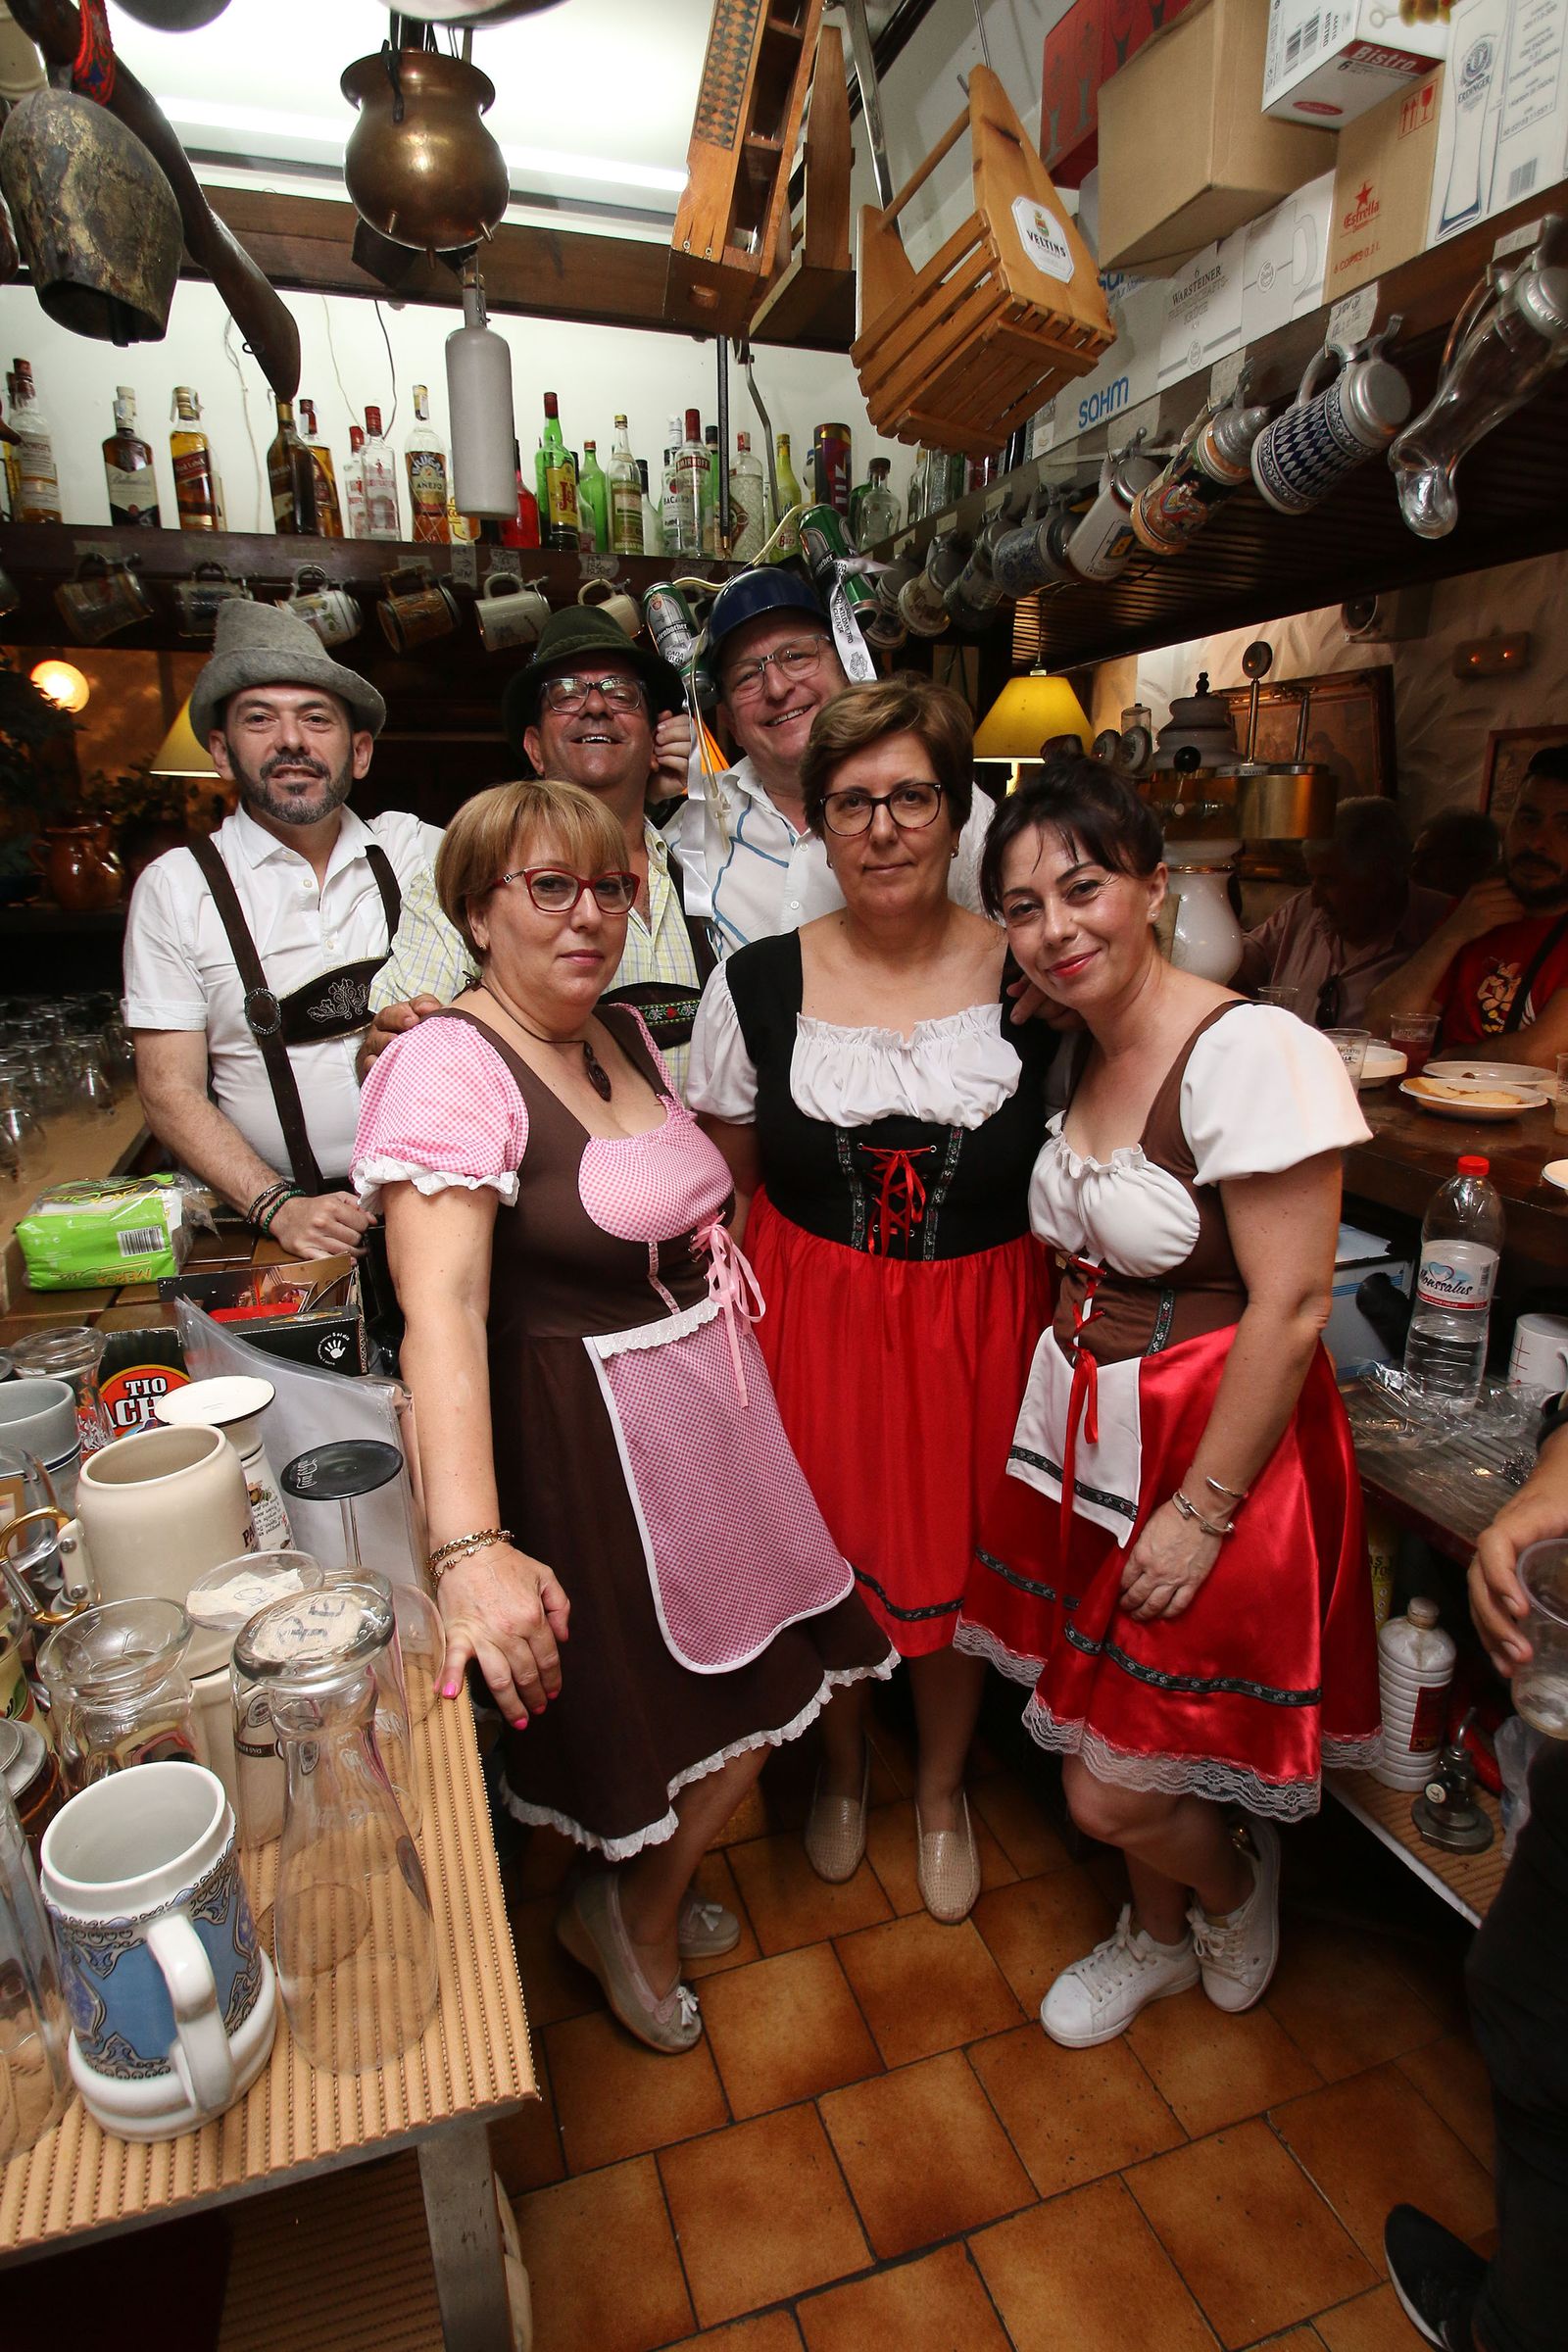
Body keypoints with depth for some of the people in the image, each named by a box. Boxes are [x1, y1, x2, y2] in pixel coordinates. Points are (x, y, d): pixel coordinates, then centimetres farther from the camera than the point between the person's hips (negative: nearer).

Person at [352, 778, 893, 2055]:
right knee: (738, 1707, 5)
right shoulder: (448, 1066, -20)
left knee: (768, 1666, 17)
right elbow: (441, 1311, -31)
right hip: (595, 1430, -8)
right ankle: (635, 1918, 36)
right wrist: (472, 1547, -40)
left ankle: (649, 1885, 45)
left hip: (710, 1393, 8)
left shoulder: (625, 1031, 7)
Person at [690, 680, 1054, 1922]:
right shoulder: (756, 985, -6)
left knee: (953, 1568, 16)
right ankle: (843, 1764, 52)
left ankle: (944, 1788, 50)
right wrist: (740, 1325, -2)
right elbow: (725, 1186, 4)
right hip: (812, 1318, 1)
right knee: (825, 1554, 17)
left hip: (976, 1324, 0)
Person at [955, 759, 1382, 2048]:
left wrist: (1201, 1512, -17)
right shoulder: (1078, 1052, 4)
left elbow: (1289, 1308, -21)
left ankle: (1238, 1886, 41)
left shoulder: (1253, 1051, -21)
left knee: (1115, 1791, 5)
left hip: (1213, 1442, -7)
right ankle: (1159, 1934, 51)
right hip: (1085, 1432, 7)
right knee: (1096, 1733, 20)